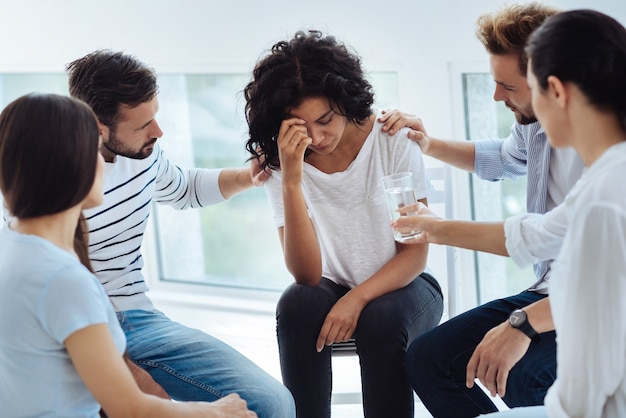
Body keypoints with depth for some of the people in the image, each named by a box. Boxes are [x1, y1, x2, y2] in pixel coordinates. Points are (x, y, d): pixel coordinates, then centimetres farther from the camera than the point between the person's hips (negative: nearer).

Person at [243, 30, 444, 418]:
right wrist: (291, 181, -33)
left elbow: (416, 251, -12)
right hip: (333, 289, 1)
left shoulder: (393, 139, -14)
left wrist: (358, 299, -29)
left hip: (400, 285, -1)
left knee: (381, 319, -33)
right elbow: (307, 274, -21)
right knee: (297, 304, -30)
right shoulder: (280, 162, -11)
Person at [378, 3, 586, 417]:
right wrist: (429, 144, 19)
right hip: (550, 292, 9)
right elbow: (503, 158, 32)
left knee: (519, 374, -34)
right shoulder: (534, 122, 5)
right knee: (428, 358, -1)